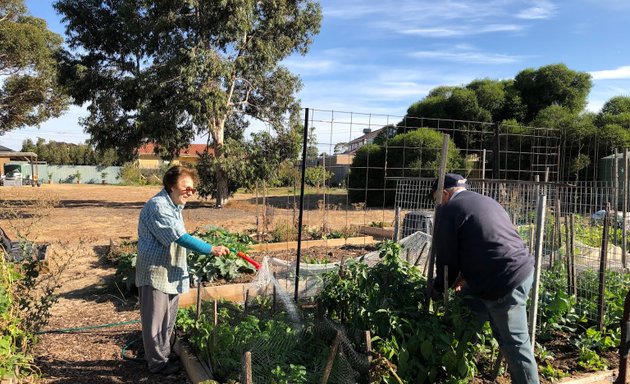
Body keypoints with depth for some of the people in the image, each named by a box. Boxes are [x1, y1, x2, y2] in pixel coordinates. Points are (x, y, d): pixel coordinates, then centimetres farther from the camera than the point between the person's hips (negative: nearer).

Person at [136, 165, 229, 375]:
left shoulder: (174, 206, 11)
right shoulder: (158, 206, -21)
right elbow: (180, 237, -28)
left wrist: (183, 272, 23)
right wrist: (211, 249, -28)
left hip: (172, 272, 10)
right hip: (155, 273, -9)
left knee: (168, 319, 18)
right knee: (156, 320, 4)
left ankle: (164, 355, 33)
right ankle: (158, 362, 17)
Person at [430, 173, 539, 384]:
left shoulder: (448, 210, -6)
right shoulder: (485, 201, 21)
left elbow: (447, 258, -5)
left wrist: (438, 288, 12)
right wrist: (465, 276, 28)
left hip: (505, 281, -10)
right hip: (521, 268, 10)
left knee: (515, 343, 0)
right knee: (465, 303, 23)